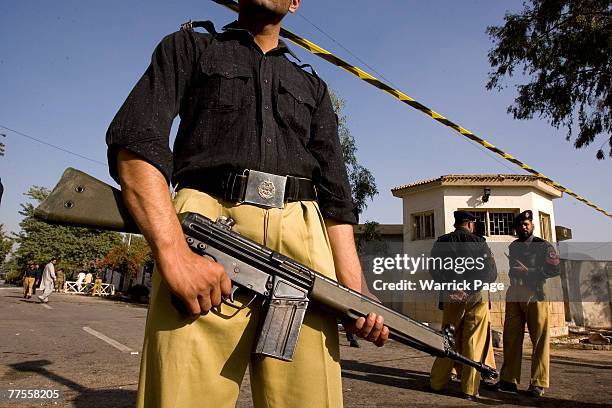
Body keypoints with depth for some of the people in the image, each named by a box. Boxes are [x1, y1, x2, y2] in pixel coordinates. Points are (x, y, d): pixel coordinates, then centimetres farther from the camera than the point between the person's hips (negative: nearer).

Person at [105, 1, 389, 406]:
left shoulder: (314, 87, 27)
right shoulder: (189, 47, 18)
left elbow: (336, 195, 18)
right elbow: (135, 139, 0)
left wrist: (355, 291, 4)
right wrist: (173, 252, -15)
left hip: (303, 241, 3)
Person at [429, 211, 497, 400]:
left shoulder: (442, 242, 2)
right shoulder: (478, 242, -2)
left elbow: (434, 269, -1)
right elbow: (491, 272, -3)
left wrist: (448, 282, 7)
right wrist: (477, 283, 8)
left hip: (451, 297, 2)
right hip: (476, 297, -2)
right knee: (473, 343, 4)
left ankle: (437, 383, 16)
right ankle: (470, 389, 6)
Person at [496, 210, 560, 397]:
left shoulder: (543, 246, 1)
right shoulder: (513, 246, 18)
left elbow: (555, 269, -8)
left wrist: (527, 271, -12)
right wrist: (515, 273, 9)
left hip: (535, 294, -5)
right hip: (514, 295, 5)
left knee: (539, 339, -1)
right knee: (511, 338, 3)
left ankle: (538, 383, 6)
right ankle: (509, 380, 9)